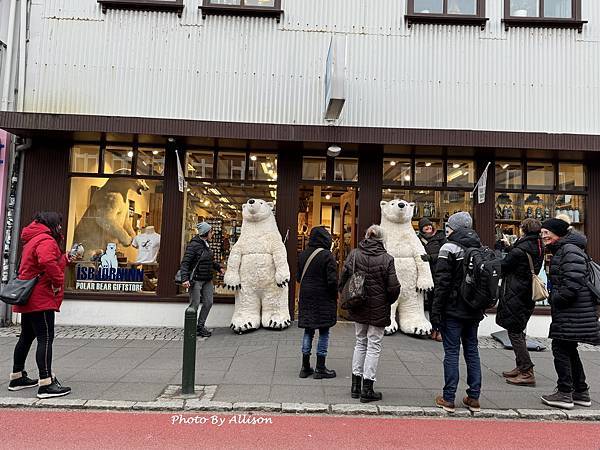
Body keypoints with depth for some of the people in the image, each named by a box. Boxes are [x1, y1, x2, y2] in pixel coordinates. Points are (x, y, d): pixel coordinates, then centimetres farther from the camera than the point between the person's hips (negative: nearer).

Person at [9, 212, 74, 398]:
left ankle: (17, 377, 31)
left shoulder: (34, 239, 19)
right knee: (46, 339, -10)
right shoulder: (46, 240, -14)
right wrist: (58, 282, -22)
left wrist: (66, 258, 17)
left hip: (29, 299, 11)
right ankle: (46, 383, -11)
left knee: (26, 337, 19)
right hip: (41, 300, -11)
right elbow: (48, 262, -33)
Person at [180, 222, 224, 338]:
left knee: (208, 303, 7)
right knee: (195, 304, -2)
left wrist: (219, 267, 19)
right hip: (196, 279, -8)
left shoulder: (206, 244, 11)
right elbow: (185, 263, -18)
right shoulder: (193, 245, -15)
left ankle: (200, 326, 20)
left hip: (207, 280, 8)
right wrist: (185, 279, -27)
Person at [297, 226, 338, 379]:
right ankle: (320, 369, 11)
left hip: (306, 298, 6)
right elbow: (332, 279, -16)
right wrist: (334, 295, -1)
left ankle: (305, 367, 19)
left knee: (308, 331, 13)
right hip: (323, 299, -5)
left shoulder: (303, 254, 4)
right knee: (324, 332, 5)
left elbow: (298, 277, 9)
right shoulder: (327, 255, -15)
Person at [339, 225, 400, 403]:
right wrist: (388, 301, 7)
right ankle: (367, 389, 11)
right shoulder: (386, 259, -12)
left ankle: (356, 385, 23)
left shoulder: (354, 254, -4)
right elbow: (393, 287, -11)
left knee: (360, 343, 18)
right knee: (374, 345, 6)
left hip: (359, 308, 4)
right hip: (379, 309, -3)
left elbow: (343, 279, -5)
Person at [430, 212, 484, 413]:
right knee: (472, 351, 13)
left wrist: (435, 312, -12)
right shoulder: (480, 248, 9)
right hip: (474, 311, 6)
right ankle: (474, 398, 19)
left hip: (453, 310, -6)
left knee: (451, 352, 0)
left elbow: (442, 283, -15)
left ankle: (448, 399, 6)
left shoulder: (449, 248, -12)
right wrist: (481, 306, 18)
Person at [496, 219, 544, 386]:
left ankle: (527, 372, -1)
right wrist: (509, 247, 15)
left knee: (514, 332, -2)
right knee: (518, 331, 18)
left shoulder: (519, 250, -19)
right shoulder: (538, 249, 7)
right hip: (528, 295, 9)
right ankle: (521, 367, 26)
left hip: (515, 296, -9)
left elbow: (502, 267, -9)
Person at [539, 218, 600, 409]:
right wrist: (555, 299, 15)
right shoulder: (561, 250, 17)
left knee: (560, 349, -3)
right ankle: (581, 393, 26)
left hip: (572, 313, -11)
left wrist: (556, 300, -14)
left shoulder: (570, 250, -16)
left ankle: (565, 393, 6)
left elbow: (573, 284, -25)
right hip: (570, 311, 11)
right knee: (569, 350, 16)